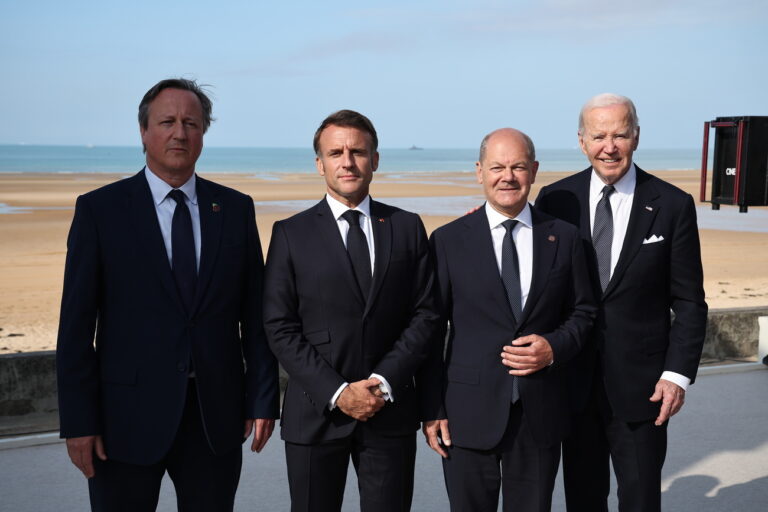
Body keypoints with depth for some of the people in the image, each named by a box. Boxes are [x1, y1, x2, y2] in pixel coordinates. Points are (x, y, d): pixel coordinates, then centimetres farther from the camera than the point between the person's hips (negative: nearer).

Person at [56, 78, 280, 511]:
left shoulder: (236, 209, 5)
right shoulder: (100, 209, -2)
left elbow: (255, 313, 6)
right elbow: (77, 324, -4)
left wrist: (263, 399, 2)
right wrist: (78, 421, -7)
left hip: (216, 418, 2)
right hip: (129, 415, -2)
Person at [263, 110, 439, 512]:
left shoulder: (407, 228, 6)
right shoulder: (291, 234, 0)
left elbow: (424, 314, 2)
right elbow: (280, 328, -4)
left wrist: (384, 382, -10)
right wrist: (336, 392, -13)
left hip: (390, 412, 1)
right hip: (316, 414, -1)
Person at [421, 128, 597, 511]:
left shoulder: (564, 238, 5)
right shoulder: (448, 241, -1)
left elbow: (582, 311, 11)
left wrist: (555, 347, -10)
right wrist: (432, 410, -4)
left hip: (541, 415, 2)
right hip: (469, 416, -1)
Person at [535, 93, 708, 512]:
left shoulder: (673, 205, -3)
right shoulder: (555, 199, 0)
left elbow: (689, 301, -2)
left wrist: (678, 373, -9)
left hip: (640, 382, -1)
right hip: (574, 380, 2)